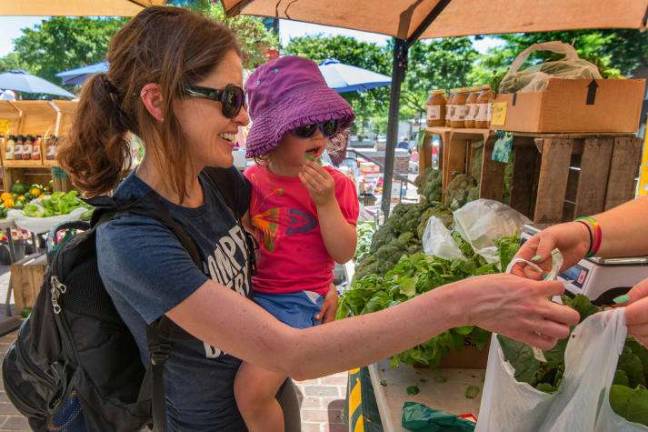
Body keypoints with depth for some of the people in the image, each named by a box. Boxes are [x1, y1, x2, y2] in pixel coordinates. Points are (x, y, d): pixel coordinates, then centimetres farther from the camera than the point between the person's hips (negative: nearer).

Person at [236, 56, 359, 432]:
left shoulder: (336, 184, -6)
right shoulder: (252, 180, 2)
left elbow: (345, 253, -10)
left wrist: (326, 201, -20)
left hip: (298, 298, -5)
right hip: (251, 290, 5)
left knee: (253, 388, -17)